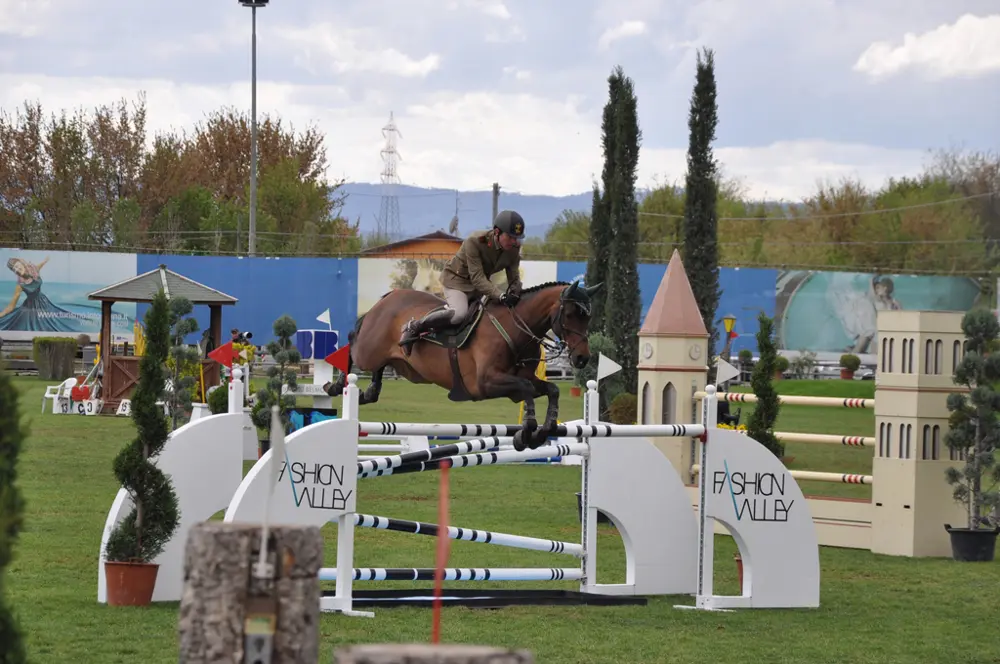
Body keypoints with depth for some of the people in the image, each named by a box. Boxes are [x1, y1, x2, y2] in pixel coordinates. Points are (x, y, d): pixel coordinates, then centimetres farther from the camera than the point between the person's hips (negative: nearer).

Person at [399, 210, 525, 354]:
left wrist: (515, 292, -35)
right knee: (459, 312, -33)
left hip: (482, 283, 8)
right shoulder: (474, 242, -31)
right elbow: (477, 278, -34)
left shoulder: (514, 248, -14)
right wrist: (500, 296, -46)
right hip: (457, 279, -8)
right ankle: (414, 327, -18)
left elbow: (514, 277, -10)